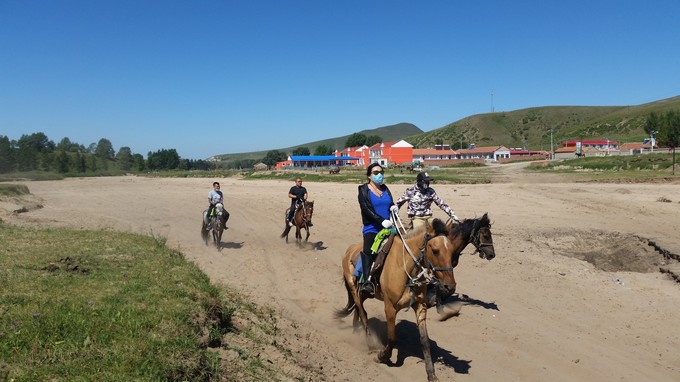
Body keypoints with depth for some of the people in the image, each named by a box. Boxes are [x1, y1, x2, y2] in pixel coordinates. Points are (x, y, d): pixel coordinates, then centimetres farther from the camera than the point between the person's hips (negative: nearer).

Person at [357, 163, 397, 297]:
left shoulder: (385, 189, 15)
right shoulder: (364, 190, -1)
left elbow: (391, 204, 20)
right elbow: (366, 209, -12)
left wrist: (393, 207, -5)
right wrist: (381, 220, -24)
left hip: (387, 227, 6)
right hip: (371, 227, -6)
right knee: (368, 251, -25)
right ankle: (366, 281, -36)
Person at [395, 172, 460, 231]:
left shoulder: (431, 191, 1)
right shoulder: (410, 191, -4)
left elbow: (442, 204, 3)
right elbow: (399, 202, 9)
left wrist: (454, 217, 0)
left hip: (428, 217, 3)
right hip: (416, 218, -3)